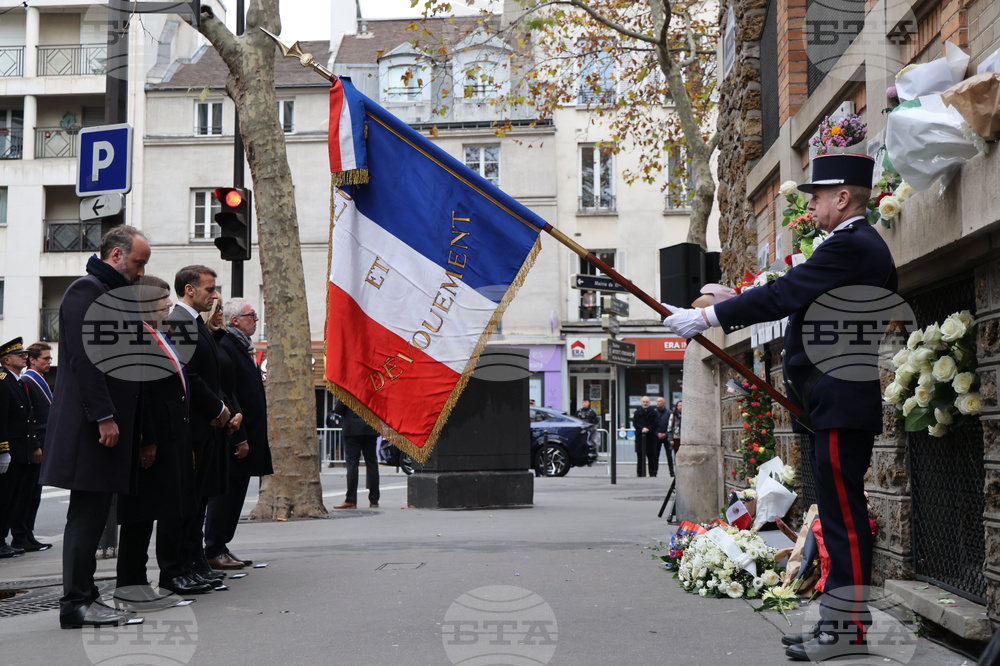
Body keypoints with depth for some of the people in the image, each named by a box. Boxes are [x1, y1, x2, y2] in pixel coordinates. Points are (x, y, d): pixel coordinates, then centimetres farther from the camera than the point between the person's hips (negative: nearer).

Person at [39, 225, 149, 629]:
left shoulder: (113, 296, 21)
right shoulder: (87, 290, -9)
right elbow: (85, 358, -18)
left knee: (93, 514, 11)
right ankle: (75, 604, -2)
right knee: (88, 513, -7)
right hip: (92, 425, -10)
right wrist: (104, 416, -22)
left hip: (110, 423, 10)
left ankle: (84, 596, 15)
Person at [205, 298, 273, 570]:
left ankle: (222, 547, 19)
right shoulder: (225, 347, -15)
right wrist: (239, 438, -22)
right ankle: (214, 551, 3)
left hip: (246, 436, 10)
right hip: (232, 437, -10)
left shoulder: (243, 347, 17)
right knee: (225, 493, -4)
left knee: (235, 494, 12)